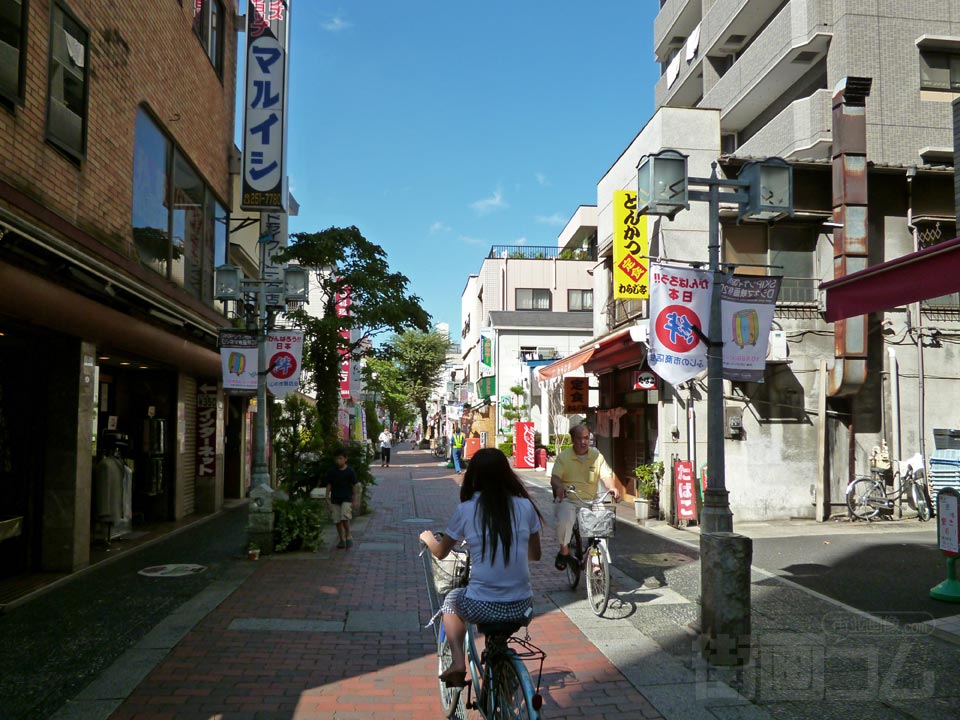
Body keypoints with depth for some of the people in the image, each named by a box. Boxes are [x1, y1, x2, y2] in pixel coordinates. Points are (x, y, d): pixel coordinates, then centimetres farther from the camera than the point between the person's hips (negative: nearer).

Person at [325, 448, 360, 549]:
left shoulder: (350, 471, -6)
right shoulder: (332, 471, 0)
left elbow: (355, 485, -1)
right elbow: (329, 485, 7)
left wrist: (355, 499, -2)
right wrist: (327, 499, 4)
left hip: (347, 498, -3)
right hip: (335, 499, 3)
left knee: (345, 517, -19)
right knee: (337, 520, 4)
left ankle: (348, 536, 2)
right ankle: (341, 540, 18)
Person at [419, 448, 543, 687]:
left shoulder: (466, 510, -5)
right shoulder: (525, 506, -1)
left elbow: (440, 553, 11)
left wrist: (427, 538, 32)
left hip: (481, 608, -2)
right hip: (521, 608, 2)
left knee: (451, 599, 31)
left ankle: (458, 661, 15)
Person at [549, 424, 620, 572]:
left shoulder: (596, 455, 9)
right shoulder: (563, 456, 4)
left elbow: (606, 476, -1)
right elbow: (554, 477, -5)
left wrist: (612, 487, -24)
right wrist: (559, 487, -30)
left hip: (590, 500, 3)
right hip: (567, 499, -2)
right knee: (565, 520, -32)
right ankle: (564, 551, -4)